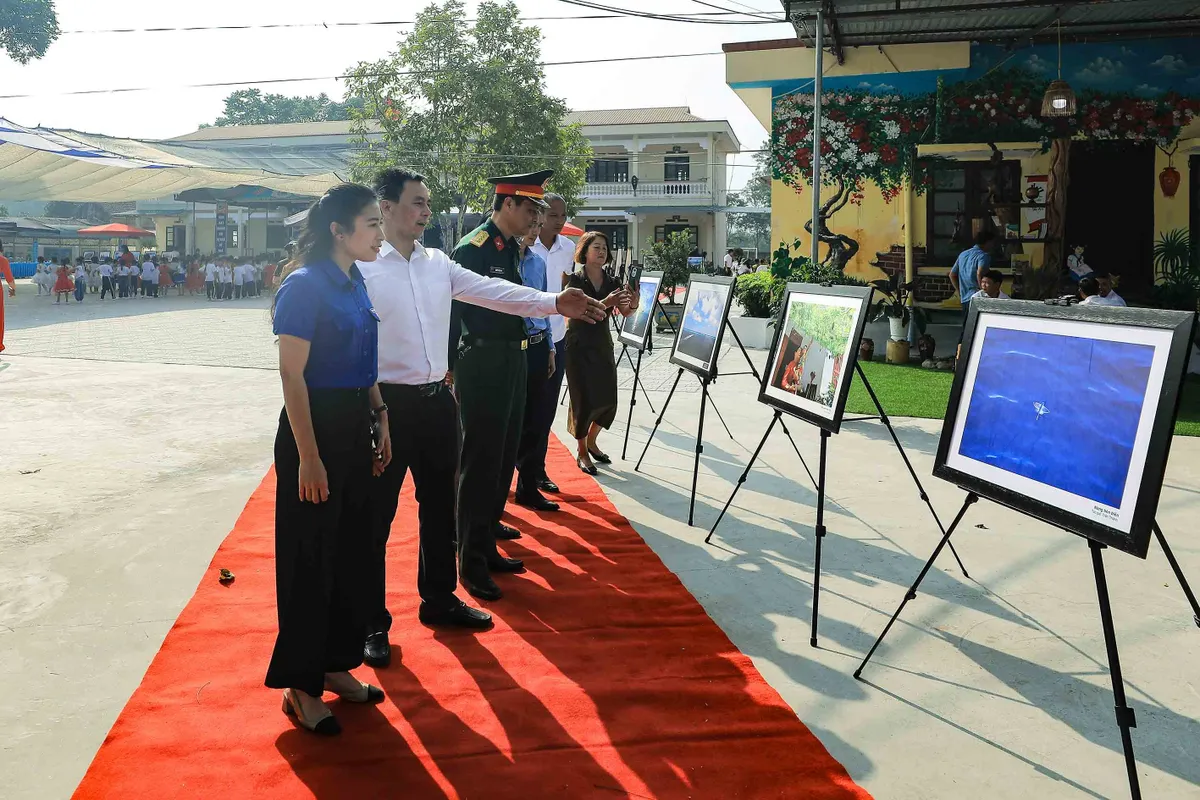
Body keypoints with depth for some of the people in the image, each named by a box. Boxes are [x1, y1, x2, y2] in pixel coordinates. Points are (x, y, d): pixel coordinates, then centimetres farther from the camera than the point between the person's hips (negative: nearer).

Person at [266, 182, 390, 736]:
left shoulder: (355, 284, 10)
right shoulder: (305, 286, -15)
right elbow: (292, 376, -17)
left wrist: (380, 422, 17)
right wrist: (308, 457, -20)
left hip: (355, 428, 9)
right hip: (315, 427, -8)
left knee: (351, 549, 15)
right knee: (310, 556, 1)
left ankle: (335, 666, 30)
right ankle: (300, 686, 16)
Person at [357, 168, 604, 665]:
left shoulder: (438, 264, 9)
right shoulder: (361, 268, -8)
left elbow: (491, 291, 2)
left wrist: (554, 303, -10)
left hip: (437, 400, 6)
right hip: (387, 404, -6)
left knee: (440, 505, 17)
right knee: (377, 515, 4)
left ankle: (439, 599, 35)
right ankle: (372, 622, 19)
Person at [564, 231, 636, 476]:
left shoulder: (611, 281, 5)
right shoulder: (575, 279, -9)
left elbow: (625, 312, -6)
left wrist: (633, 303, -29)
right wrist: (606, 302, -39)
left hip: (603, 345, 5)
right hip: (579, 347, -5)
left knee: (608, 400, 6)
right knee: (584, 400, -3)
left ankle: (591, 442, 29)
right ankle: (581, 452, 11)